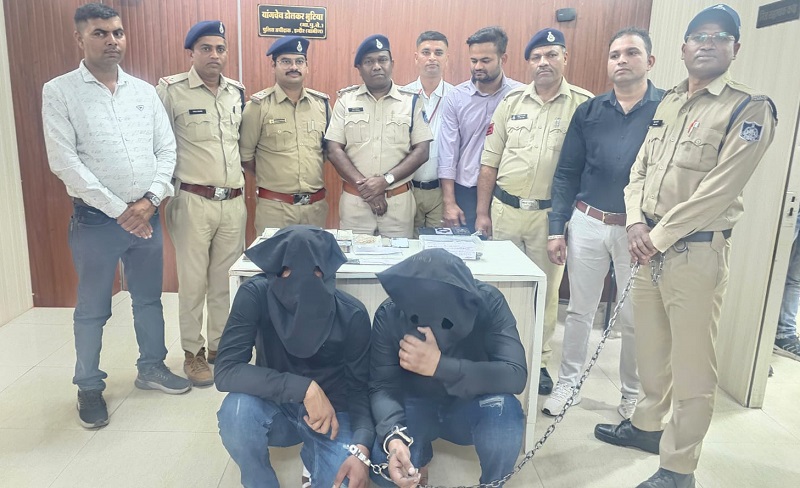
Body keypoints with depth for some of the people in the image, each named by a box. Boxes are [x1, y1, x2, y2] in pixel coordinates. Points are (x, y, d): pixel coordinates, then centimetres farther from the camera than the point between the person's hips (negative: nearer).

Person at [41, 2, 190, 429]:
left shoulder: (144, 90, 7)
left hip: (146, 216, 4)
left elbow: (167, 148, 4)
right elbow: (64, 162, -12)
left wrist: (150, 200, -9)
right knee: (93, 310, 9)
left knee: (149, 299, 15)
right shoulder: (59, 92, -5)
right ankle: (89, 387, 25)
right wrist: (119, 210, -14)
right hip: (95, 220, -4)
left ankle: (151, 368, 34)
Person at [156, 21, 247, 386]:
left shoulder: (237, 92, 10)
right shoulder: (171, 90, -6)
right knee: (193, 281, 5)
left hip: (234, 202, 5)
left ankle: (220, 345, 28)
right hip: (192, 202, -4)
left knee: (226, 280, 12)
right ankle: (193, 352, 21)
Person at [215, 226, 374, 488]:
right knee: (236, 409, -32)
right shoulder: (256, 295, -21)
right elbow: (226, 371, -27)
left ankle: (314, 453, 13)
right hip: (276, 407, 0)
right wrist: (304, 388, -35)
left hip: (331, 414, 1)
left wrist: (362, 449, -30)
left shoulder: (352, 314, -19)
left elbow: (360, 388, -12)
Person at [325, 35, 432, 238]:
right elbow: (335, 150, -1)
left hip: (399, 200, 0)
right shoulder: (346, 99, 4)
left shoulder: (410, 101, 3)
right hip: (354, 199, 0)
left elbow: (421, 151, -2)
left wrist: (386, 179, -14)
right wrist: (363, 185, -12)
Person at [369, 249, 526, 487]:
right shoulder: (389, 314, -21)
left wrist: (440, 365, -42)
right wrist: (393, 438, -39)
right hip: (417, 404, 1)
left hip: (471, 405, 0)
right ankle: (420, 455, 12)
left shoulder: (488, 302, -24)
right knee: (384, 465, -26)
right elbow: (382, 387, -19)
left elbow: (516, 375, -31)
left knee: (504, 412, -34)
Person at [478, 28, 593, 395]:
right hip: (505, 209, 2)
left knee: (546, 290, 9)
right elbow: (489, 162, 6)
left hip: (551, 214, -2)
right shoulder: (511, 103, 5)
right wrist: (482, 213, 4)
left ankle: (538, 361, 26)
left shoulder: (584, 105, -2)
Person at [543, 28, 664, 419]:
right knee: (579, 310, 12)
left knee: (633, 318, 10)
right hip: (587, 223, 2)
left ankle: (632, 394, 29)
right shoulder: (588, 112, 5)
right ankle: (567, 384, 27)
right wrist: (556, 229, 1)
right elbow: (566, 173, 5)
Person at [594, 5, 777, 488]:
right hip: (651, 246, 6)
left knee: (692, 367, 2)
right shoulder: (667, 103, 14)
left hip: (697, 252, -6)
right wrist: (636, 222, -5)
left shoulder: (750, 108, -6)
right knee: (650, 348, 18)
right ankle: (647, 425, 38)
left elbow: (719, 189, -16)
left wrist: (658, 236, -15)